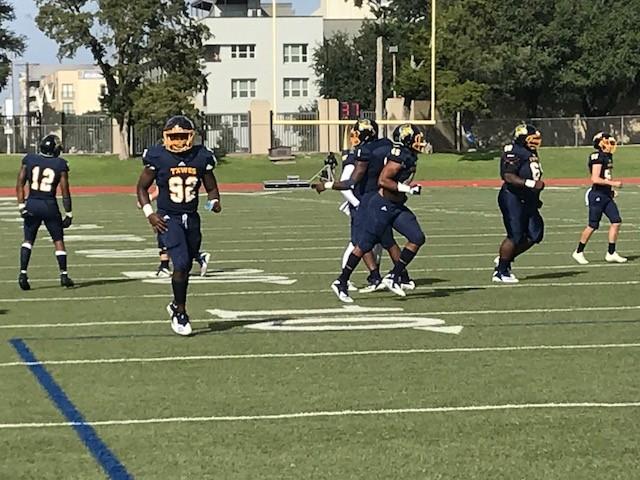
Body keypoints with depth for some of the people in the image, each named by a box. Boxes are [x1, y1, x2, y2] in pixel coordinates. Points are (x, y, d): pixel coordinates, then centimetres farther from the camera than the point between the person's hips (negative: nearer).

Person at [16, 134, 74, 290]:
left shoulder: (29, 160, 1)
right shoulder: (60, 164, -4)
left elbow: (20, 184, -3)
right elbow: (65, 191, -3)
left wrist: (21, 205, -1)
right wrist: (68, 214, 2)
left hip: (32, 204, 2)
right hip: (50, 205, -2)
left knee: (28, 240, 14)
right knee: (58, 240, 11)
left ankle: (23, 273, 1)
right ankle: (64, 275, 7)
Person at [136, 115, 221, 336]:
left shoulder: (201, 157, 0)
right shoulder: (158, 158, -7)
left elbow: (211, 188, 11)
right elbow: (142, 187, 3)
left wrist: (214, 202, -10)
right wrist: (149, 214, -9)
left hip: (192, 218, 4)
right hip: (168, 218, -4)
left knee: (185, 267, 11)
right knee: (181, 264, -16)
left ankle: (176, 306, 35)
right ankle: (180, 313, -2)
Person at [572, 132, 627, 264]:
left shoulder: (608, 157, 13)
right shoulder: (598, 157, -15)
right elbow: (595, 179, -22)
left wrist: (611, 189, 16)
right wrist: (613, 183, -20)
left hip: (607, 195, 9)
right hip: (597, 195, -9)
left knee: (616, 221, 1)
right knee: (593, 226, -2)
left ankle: (611, 254, 8)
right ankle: (578, 252, 13)